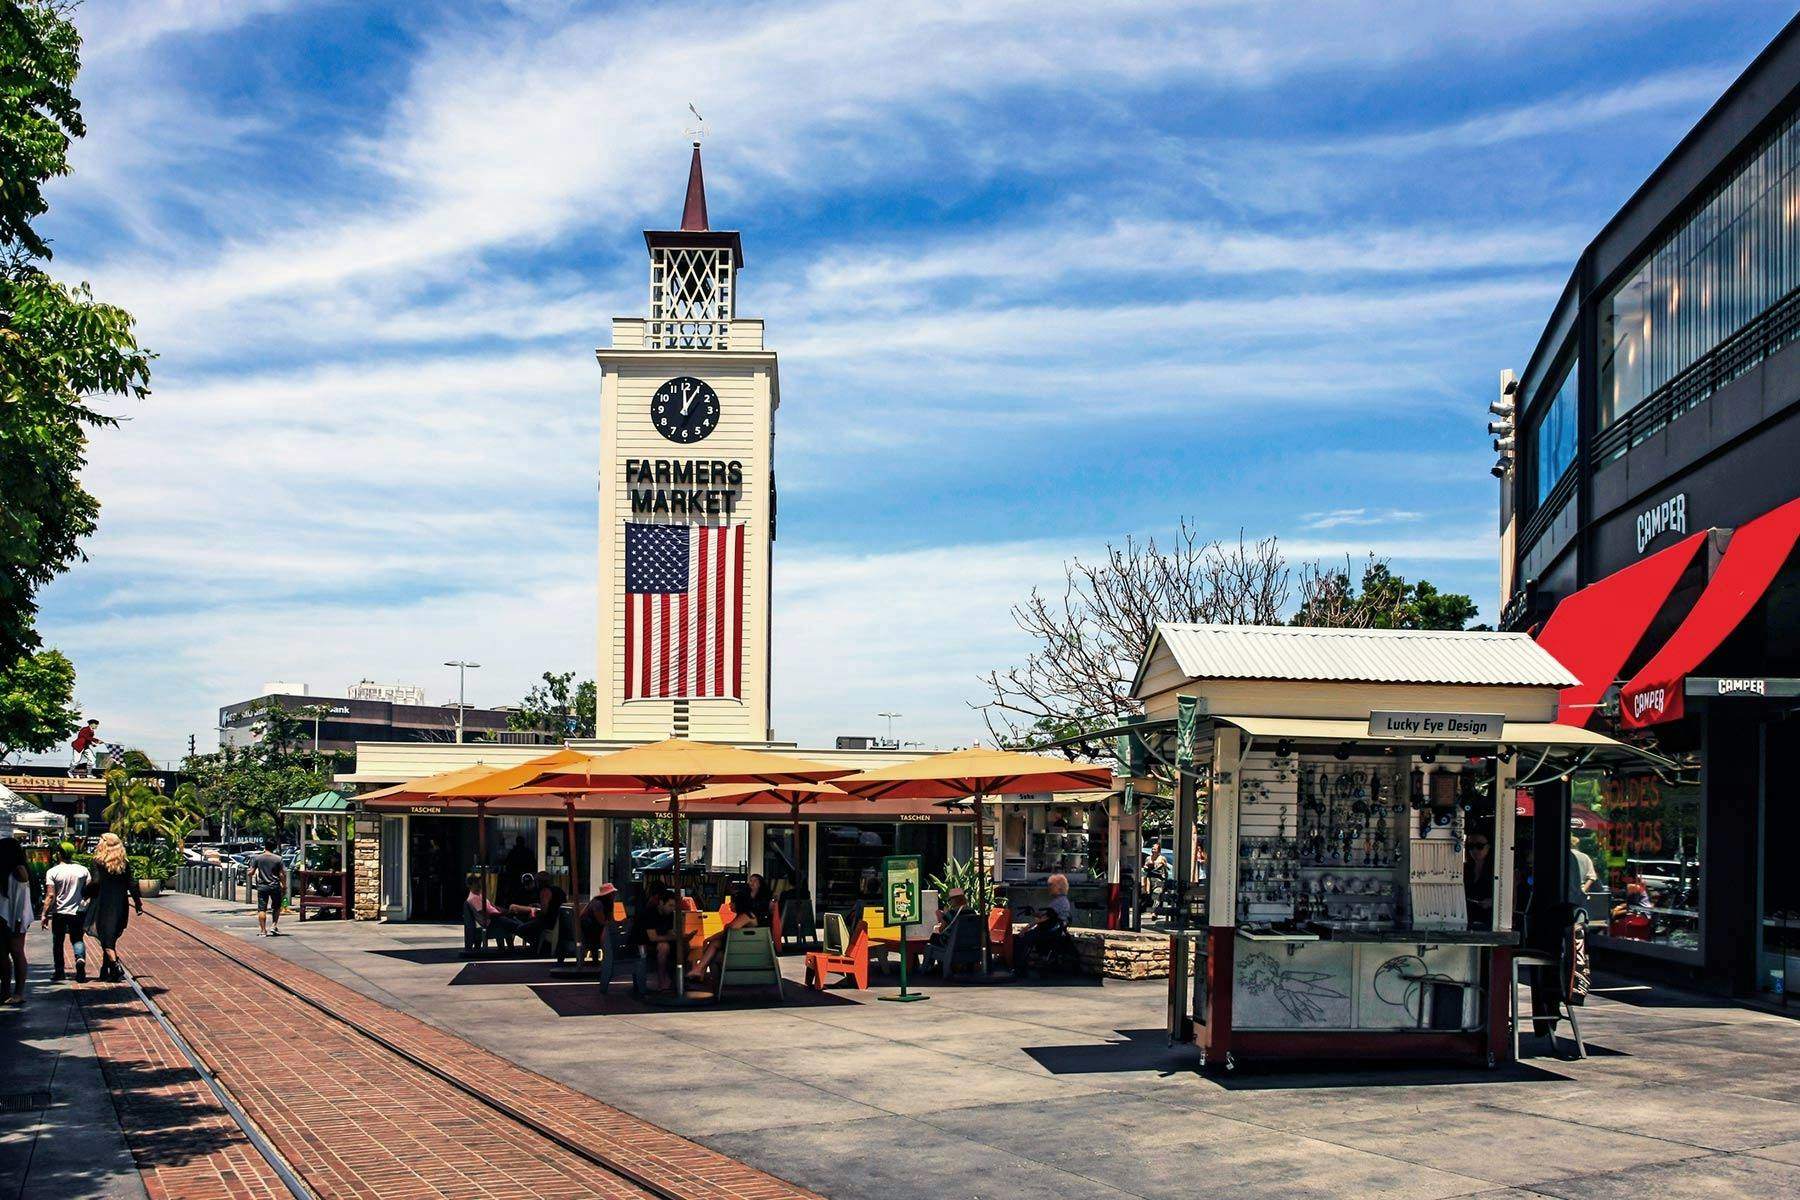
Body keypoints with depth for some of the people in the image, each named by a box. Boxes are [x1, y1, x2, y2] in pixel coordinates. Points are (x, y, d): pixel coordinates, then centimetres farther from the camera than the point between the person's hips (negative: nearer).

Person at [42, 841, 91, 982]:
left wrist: (45, 914, -6)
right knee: (77, 939, 10)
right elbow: (89, 890, 1)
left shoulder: (53, 872, -8)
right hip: (78, 911, 2)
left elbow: (50, 896, -12)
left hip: (59, 913, -2)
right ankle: (80, 959, -17)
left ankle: (59, 971, 15)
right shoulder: (83, 870, 0)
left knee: (58, 942, 12)